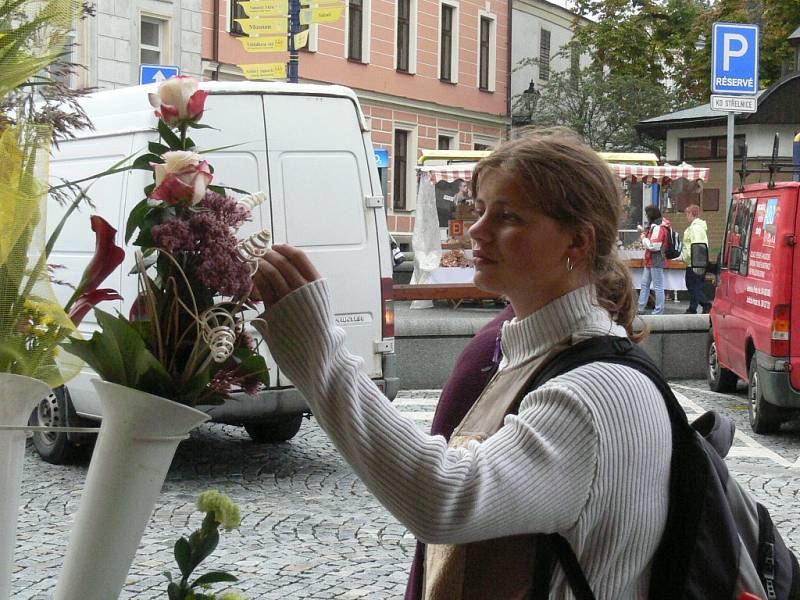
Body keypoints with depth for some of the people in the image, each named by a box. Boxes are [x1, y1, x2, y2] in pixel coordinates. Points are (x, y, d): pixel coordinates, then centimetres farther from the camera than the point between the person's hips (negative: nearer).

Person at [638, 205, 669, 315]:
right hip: (650, 261, 11)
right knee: (645, 284, 15)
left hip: (656, 261, -11)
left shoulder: (658, 227, -19)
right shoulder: (654, 226, 14)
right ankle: (640, 307, 21)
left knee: (658, 287, -3)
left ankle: (659, 311, 2)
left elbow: (654, 246, -24)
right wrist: (644, 233, 8)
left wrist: (643, 238, -11)